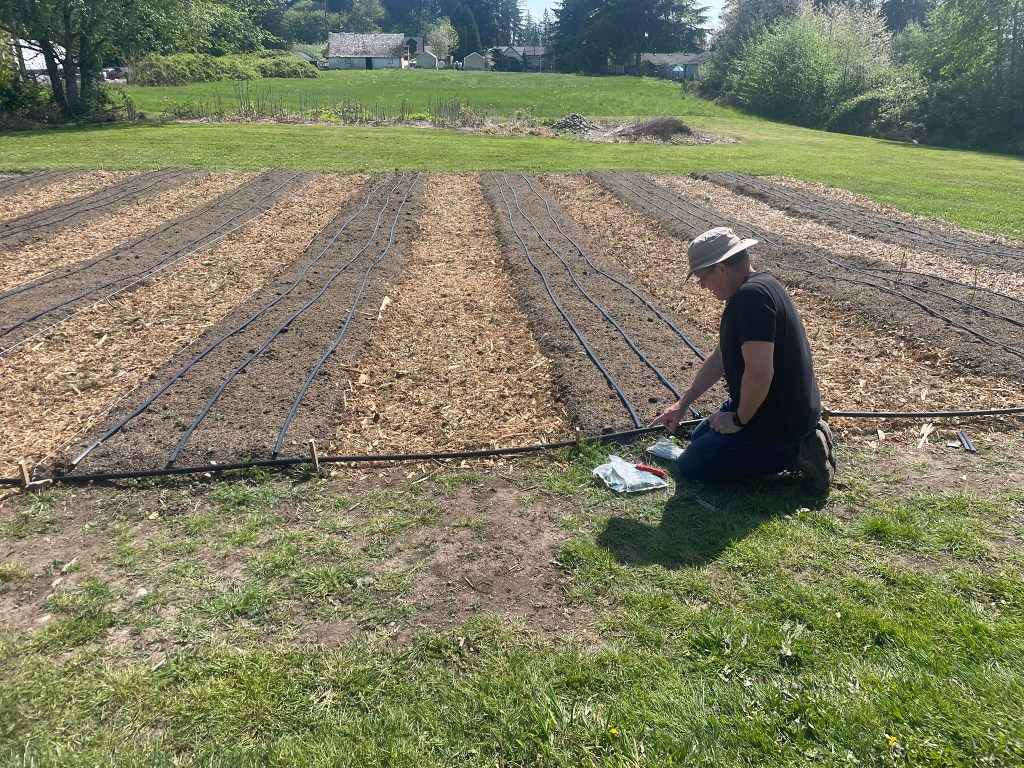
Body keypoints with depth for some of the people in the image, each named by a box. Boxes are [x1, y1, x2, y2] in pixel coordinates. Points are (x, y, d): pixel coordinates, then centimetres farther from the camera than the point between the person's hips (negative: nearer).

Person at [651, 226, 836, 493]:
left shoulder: (752, 295, -27)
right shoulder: (756, 287, 8)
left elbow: (759, 373, -35)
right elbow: (721, 356, 15)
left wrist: (739, 420, -17)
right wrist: (682, 405, 15)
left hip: (776, 418, -10)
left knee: (691, 467, -1)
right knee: (699, 438, 27)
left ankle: (793, 454, -4)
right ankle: (799, 440, 13)